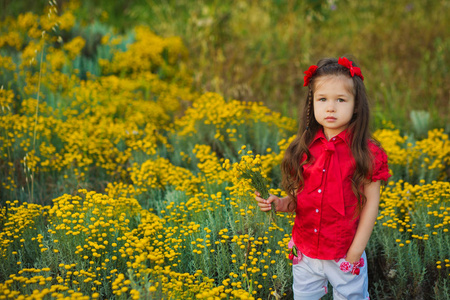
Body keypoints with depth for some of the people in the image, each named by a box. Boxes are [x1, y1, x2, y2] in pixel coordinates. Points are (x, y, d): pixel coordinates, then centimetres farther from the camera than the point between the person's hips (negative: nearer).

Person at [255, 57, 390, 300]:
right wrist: (278, 204, -14)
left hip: (345, 256, -3)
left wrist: (355, 253, -12)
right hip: (305, 254, 4)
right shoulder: (303, 149, -2)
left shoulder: (366, 152, -12)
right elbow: (298, 198, 6)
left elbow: (371, 203, -9)